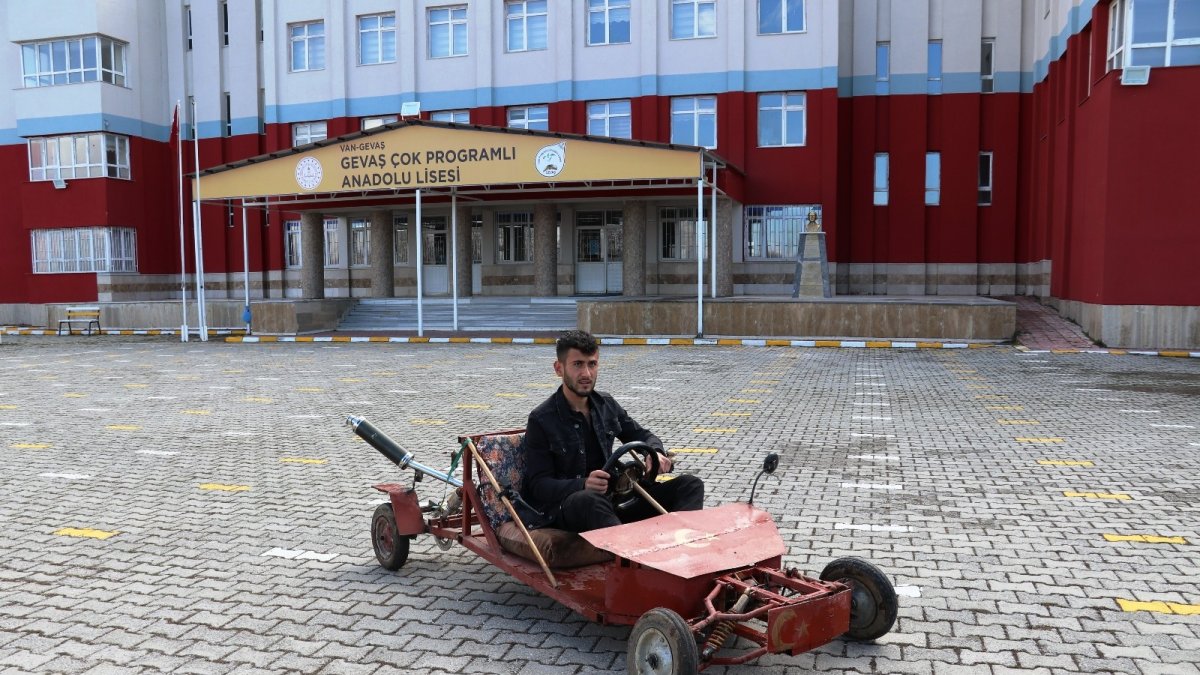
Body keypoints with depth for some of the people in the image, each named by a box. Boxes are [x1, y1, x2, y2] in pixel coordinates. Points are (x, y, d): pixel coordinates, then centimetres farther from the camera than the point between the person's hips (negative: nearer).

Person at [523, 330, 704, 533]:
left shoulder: (605, 404, 11)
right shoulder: (541, 420, -7)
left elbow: (642, 435, 23)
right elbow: (538, 485, -11)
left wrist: (656, 453, -3)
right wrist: (583, 485, -31)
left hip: (612, 499, 6)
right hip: (563, 506, -6)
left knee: (690, 485, -10)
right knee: (590, 500, -42)